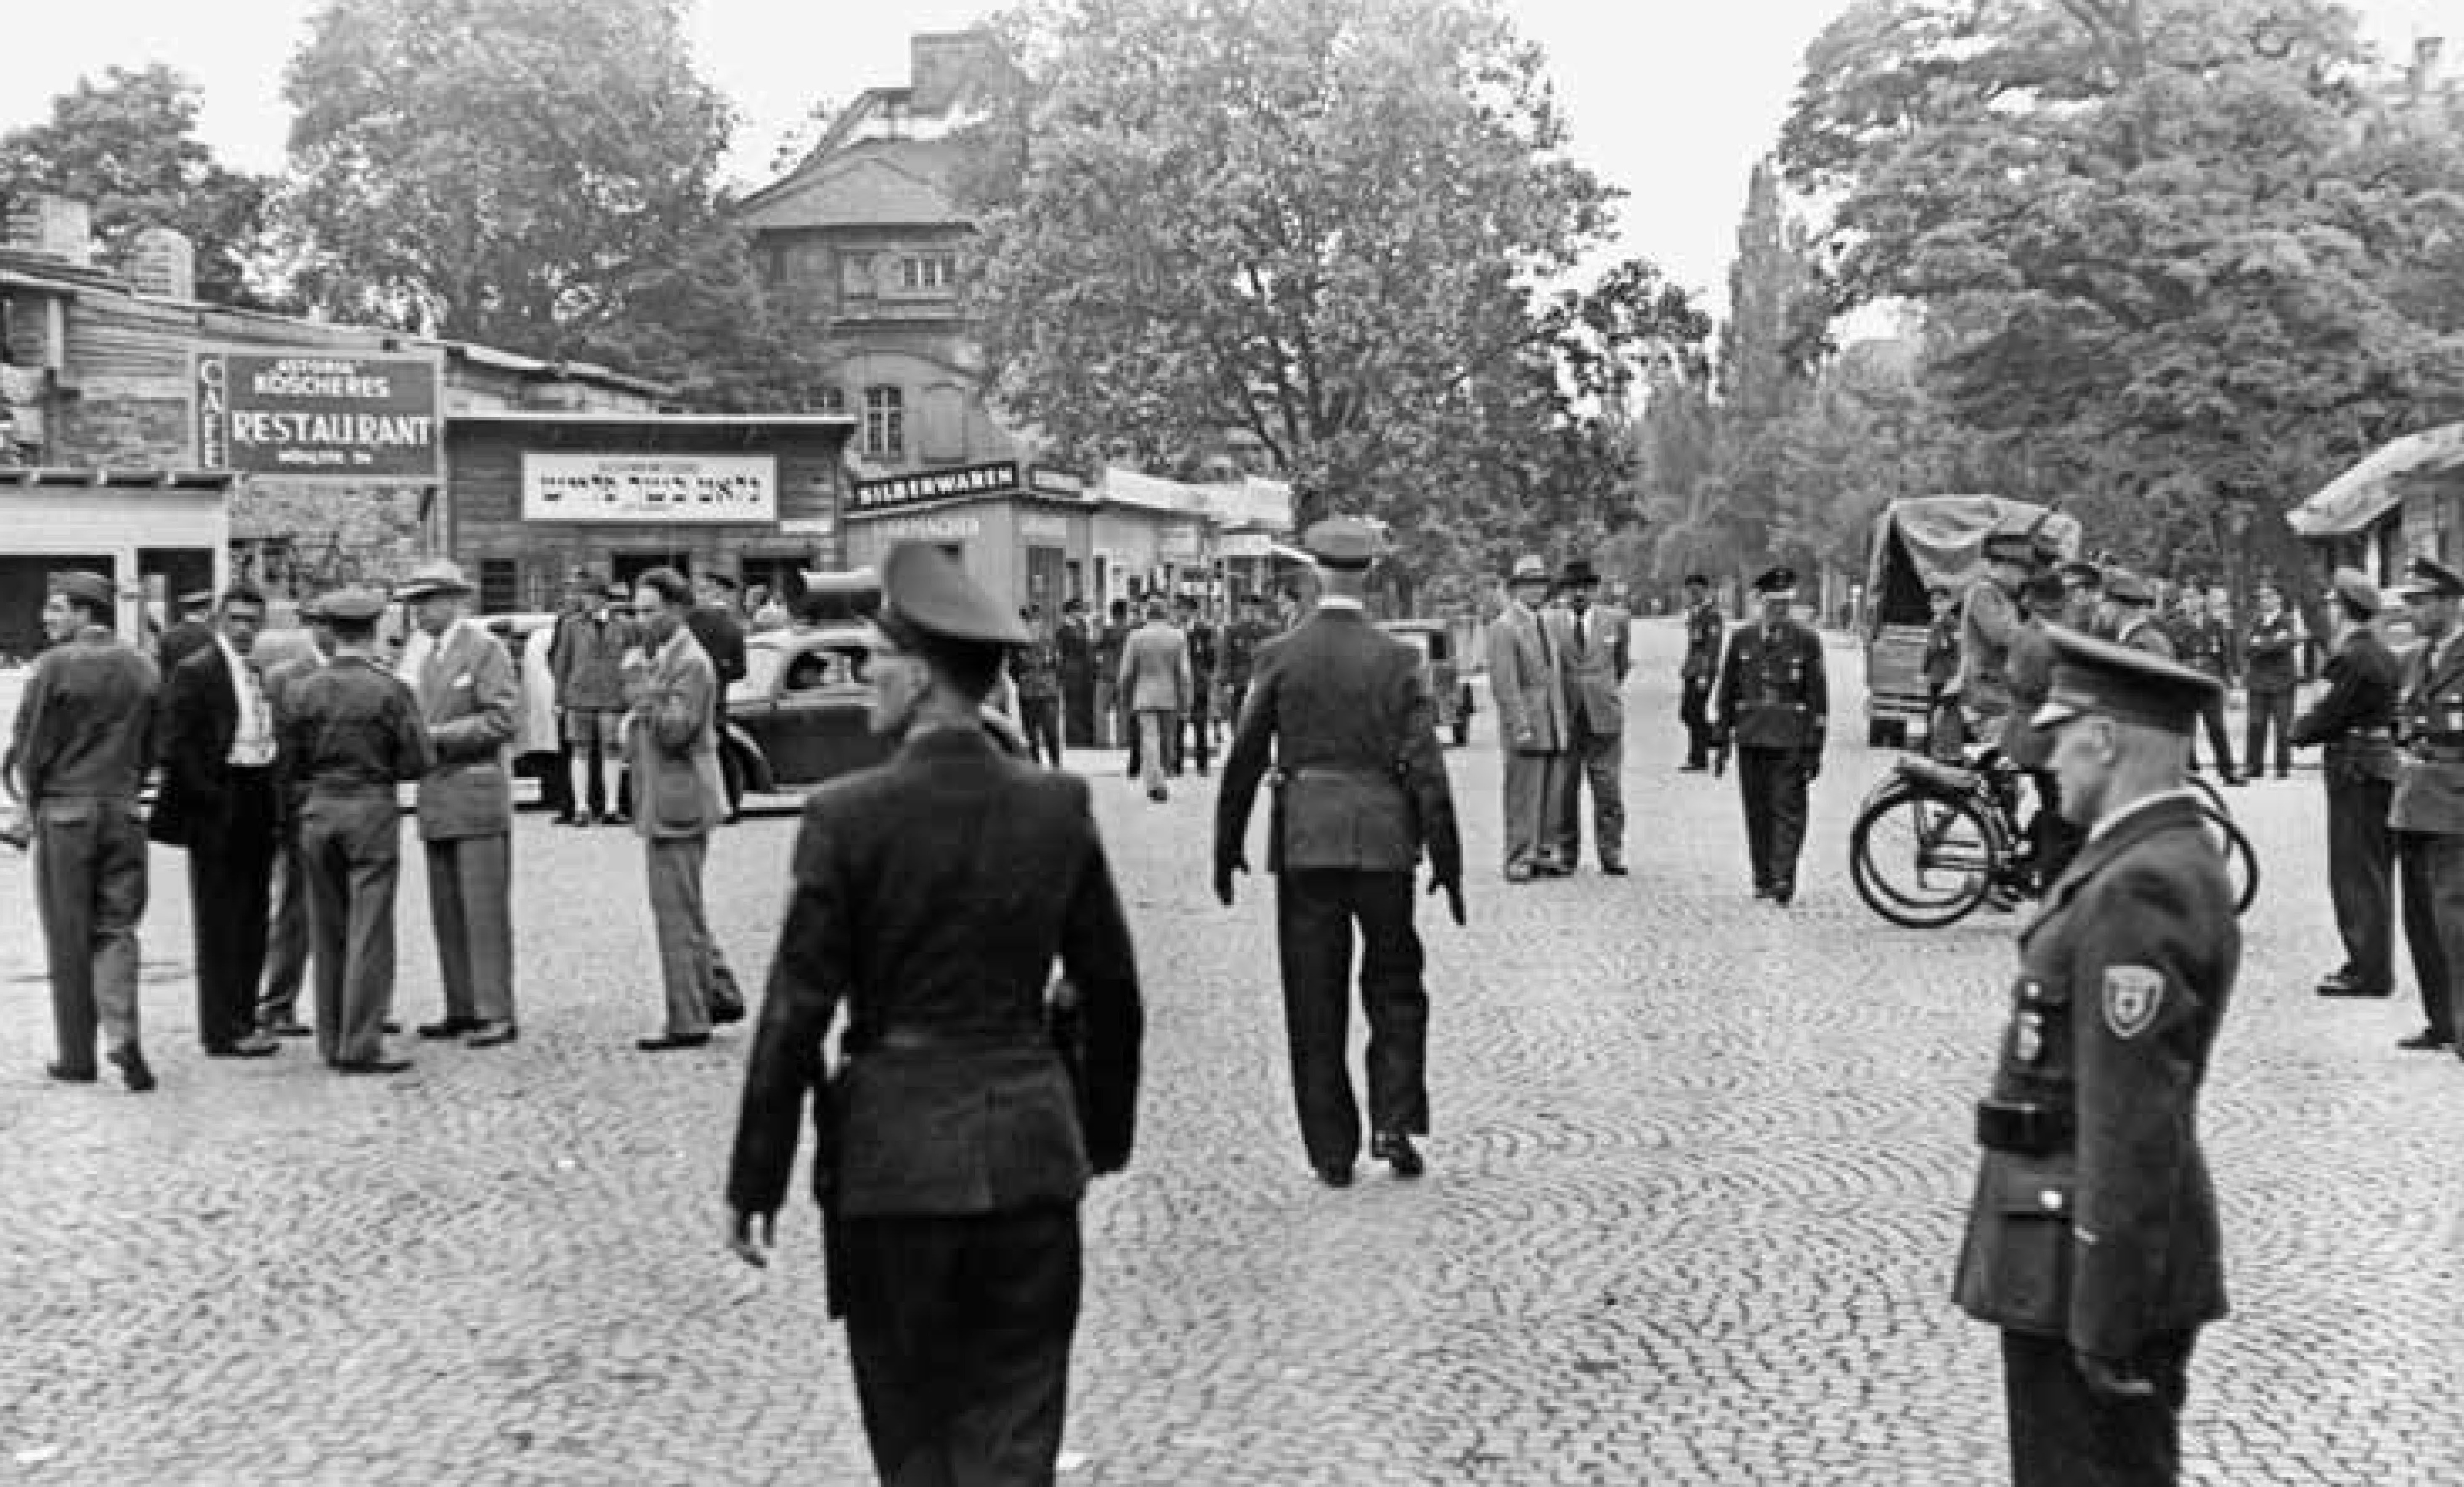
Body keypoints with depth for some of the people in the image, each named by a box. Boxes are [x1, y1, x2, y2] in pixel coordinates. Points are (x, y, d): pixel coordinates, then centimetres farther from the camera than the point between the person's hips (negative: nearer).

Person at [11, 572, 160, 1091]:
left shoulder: (54, 665, -9)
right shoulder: (143, 667, 5)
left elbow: (27, 745, -6)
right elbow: (150, 748, 8)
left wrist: (33, 806, 7)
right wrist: (124, 790, 16)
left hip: (63, 812, -3)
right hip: (124, 813, 4)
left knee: (68, 940, 5)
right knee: (116, 931, 8)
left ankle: (76, 1056, 11)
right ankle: (123, 1037, -9)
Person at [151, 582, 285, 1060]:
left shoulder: (259, 672, 14)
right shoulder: (194, 672, -9)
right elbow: (176, 746, -14)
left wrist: (270, 798, 8)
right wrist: (211, 797, -15)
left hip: (257, 810, 8)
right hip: (218, 812, -8)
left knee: (253, 919, 12)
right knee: (220, 923, -3)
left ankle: (242, 1018, 21)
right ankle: (222, 1031, 1)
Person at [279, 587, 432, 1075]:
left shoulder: (304, 691, 3)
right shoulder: (390, 690, -8)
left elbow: (288, 764, 7)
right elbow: (418, 762, -8)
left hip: (317, 812, 4)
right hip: (371, 811, -4)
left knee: (327, 933, 12)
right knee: (369, 933, -2)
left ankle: (332, 1040, 18)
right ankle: (359, 1048, -4)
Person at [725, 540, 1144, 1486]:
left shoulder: (847, 816, -12)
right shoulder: (1058, 808, -1)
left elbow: (795, 1016, -10)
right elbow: (1114, 999, 6)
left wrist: (755, 1183, -1)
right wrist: (1105, 1134, 20)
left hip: (891, 1158, -2)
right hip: (1030, 1155, 3)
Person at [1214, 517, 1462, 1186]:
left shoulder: (1280, 657, -2)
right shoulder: (1399, 659, -3)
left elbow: (1244, 760, 0)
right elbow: (1426, 768, -6)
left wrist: (1228, 847, 10)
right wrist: (1446, 860, 0)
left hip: (1304, 842, 0)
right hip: (1383, 840, 0)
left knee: (1315, 1004, 7)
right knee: (1395, 988, 16)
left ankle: (1332, 1153, 11)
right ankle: (1394, 1124, 5)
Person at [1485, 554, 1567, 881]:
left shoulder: (1544, 626, 19)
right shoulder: (1503, 628, -6)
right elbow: (1504, 685, -13)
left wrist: (1562, 725, 16)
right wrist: (1521, 728, -19)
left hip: (1554, 730, 7)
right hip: (1526, 732, -7)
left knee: (1551, 798, 8)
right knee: (1524, 797, -6)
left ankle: (1546, 854, 13)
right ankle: (1519, 861, -3)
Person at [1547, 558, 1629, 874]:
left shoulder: (1616, 621, 7)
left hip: (1605, 718, 1)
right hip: (1564, 720, -1)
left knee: (1609, 790, 0)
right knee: (1563, 792, 2)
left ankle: (1612, 854, 6)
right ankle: (1565, 856, 10)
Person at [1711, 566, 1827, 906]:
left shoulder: (1807, 641, 2)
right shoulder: (1742, 639, 9)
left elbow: (1818, 697, 2)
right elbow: (1727, 690, 13)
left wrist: (1814, 749, -3)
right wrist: (1721, 738, 9)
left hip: (1790, 740, -3)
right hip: (1750, 738, 3)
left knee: (1788, 810, -8)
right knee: (1756, 811, 6)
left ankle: (1783, 880, -10)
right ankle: (1763, 879, 14)